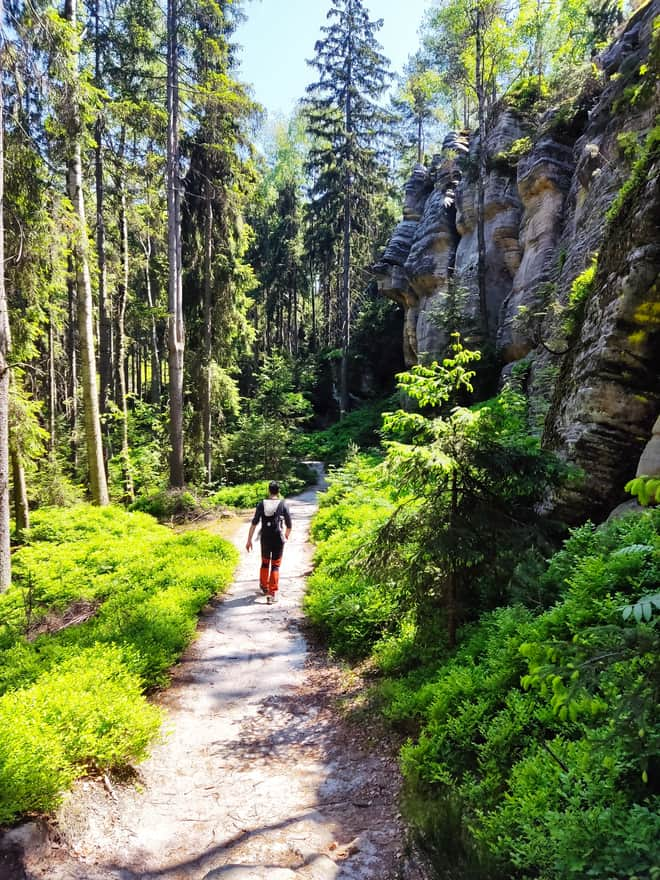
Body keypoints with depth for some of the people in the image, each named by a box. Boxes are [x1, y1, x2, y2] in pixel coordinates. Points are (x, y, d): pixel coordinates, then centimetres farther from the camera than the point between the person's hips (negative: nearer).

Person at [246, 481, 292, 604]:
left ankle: (264, 587, 39)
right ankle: (272, 594, 1)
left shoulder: (261, 504, 0)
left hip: (265, 539, 2)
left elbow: (254, 523, -3)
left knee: (265, 562, 22)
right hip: (278, 539, -2)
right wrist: (286, 536, 21)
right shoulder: (283, 504, -4)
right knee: (275, 566, 5)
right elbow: (289, 525, 0)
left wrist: (249, 540, 1)